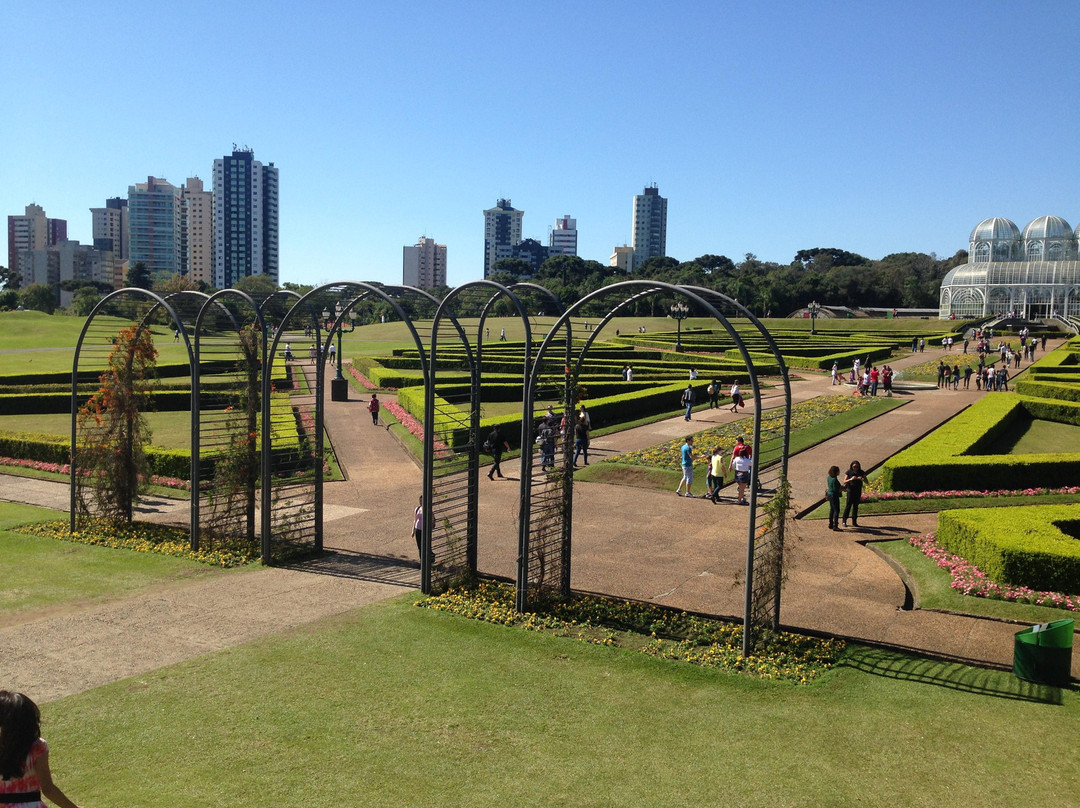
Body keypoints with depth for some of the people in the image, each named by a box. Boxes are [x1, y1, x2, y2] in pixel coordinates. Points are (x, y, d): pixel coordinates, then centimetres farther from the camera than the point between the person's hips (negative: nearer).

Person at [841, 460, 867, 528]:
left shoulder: (861, 472, 0)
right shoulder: (848, 472, -8)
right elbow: (844, 482, -13)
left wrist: (862, 479, -24)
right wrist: (850, 479, -32)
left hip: (858, 491, 3)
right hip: (850, 490, -3)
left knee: (856, 506, 7)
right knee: (848, 505, -6)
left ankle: (854, 522, 13)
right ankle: (844, 521, 1)